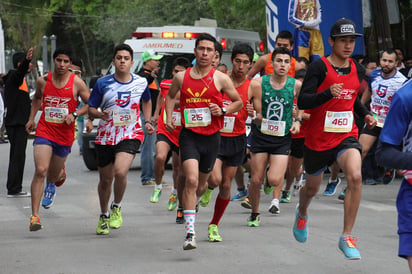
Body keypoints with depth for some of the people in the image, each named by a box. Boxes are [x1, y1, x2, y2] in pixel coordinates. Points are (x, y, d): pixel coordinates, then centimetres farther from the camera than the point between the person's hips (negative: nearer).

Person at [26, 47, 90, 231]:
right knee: (40, 171, -18)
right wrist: (31, 118, 16)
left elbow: (90, 104, 1)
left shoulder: (76, 83, -5)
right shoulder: (43, 81, 1)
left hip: (65, 134, 0)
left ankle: (59, 175, 57)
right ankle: (34, 216, -17)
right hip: (44, 131, 0)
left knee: (52, 174, 15)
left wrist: (74, 114, -14)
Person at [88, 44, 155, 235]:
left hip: (131, 135, -1)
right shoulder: (103, 84, -5)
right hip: (106, 136, 1)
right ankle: (104, 216, 36)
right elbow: (90, 110, 0)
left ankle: (116, 208, 3)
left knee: (120, 171, -24)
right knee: (105, 179, 12)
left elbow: (146, 101, 22)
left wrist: (147, 122, 12)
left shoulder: (141, 82, 0)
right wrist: (100, 114, -21)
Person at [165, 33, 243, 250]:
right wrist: (169, 118, 6)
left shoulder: (221, 79, -2)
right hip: (189, 135, -1)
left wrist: (222, 111, -9)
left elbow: (238, 102, 9)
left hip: (211, 137, 1)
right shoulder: (181, 77, 2)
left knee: (201, 183, 15)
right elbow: (170, 96, 21)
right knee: (191, 180, -19)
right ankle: (190, 233, -21)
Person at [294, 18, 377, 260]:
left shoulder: (357, 70, 4)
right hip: (318, 138, -2)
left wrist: (365, 114, 7)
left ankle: (347, 237, -17)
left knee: (355, 176, -25)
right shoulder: (319, 67, -13)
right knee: (312, 187, 16)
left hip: (346, 136, 2)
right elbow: (302, 102, -22)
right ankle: (302, 213, 55)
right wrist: (328, 93, -37)